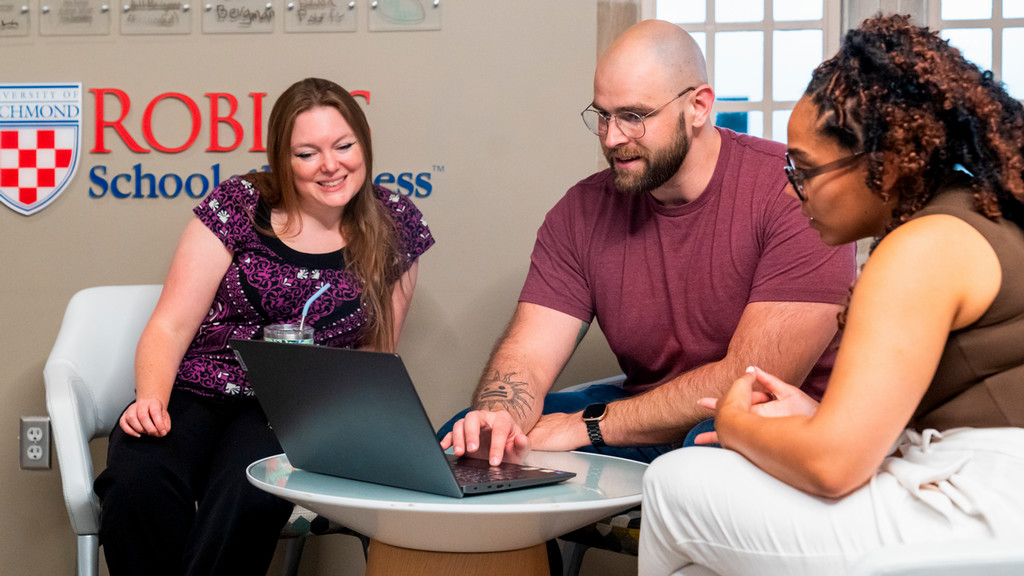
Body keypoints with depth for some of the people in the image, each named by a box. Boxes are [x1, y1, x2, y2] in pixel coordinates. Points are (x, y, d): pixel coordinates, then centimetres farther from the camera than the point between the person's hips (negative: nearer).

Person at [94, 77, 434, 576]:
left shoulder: (393, 226, 6)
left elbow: (379, 353, 11)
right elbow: (170, 327, 1)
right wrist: (150, 400, -19)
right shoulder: (238, 207, 2)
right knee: (138, 481, -33)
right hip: (195, 395, 1)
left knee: (247, 493, -35)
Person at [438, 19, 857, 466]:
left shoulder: (794, 194, -18)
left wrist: (589, 425, -21)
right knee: (462, 442, -14)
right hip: (643, 421, 4)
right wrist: (498, 418, -32)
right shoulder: (582, 211, 0)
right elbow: (527, 356, -7)